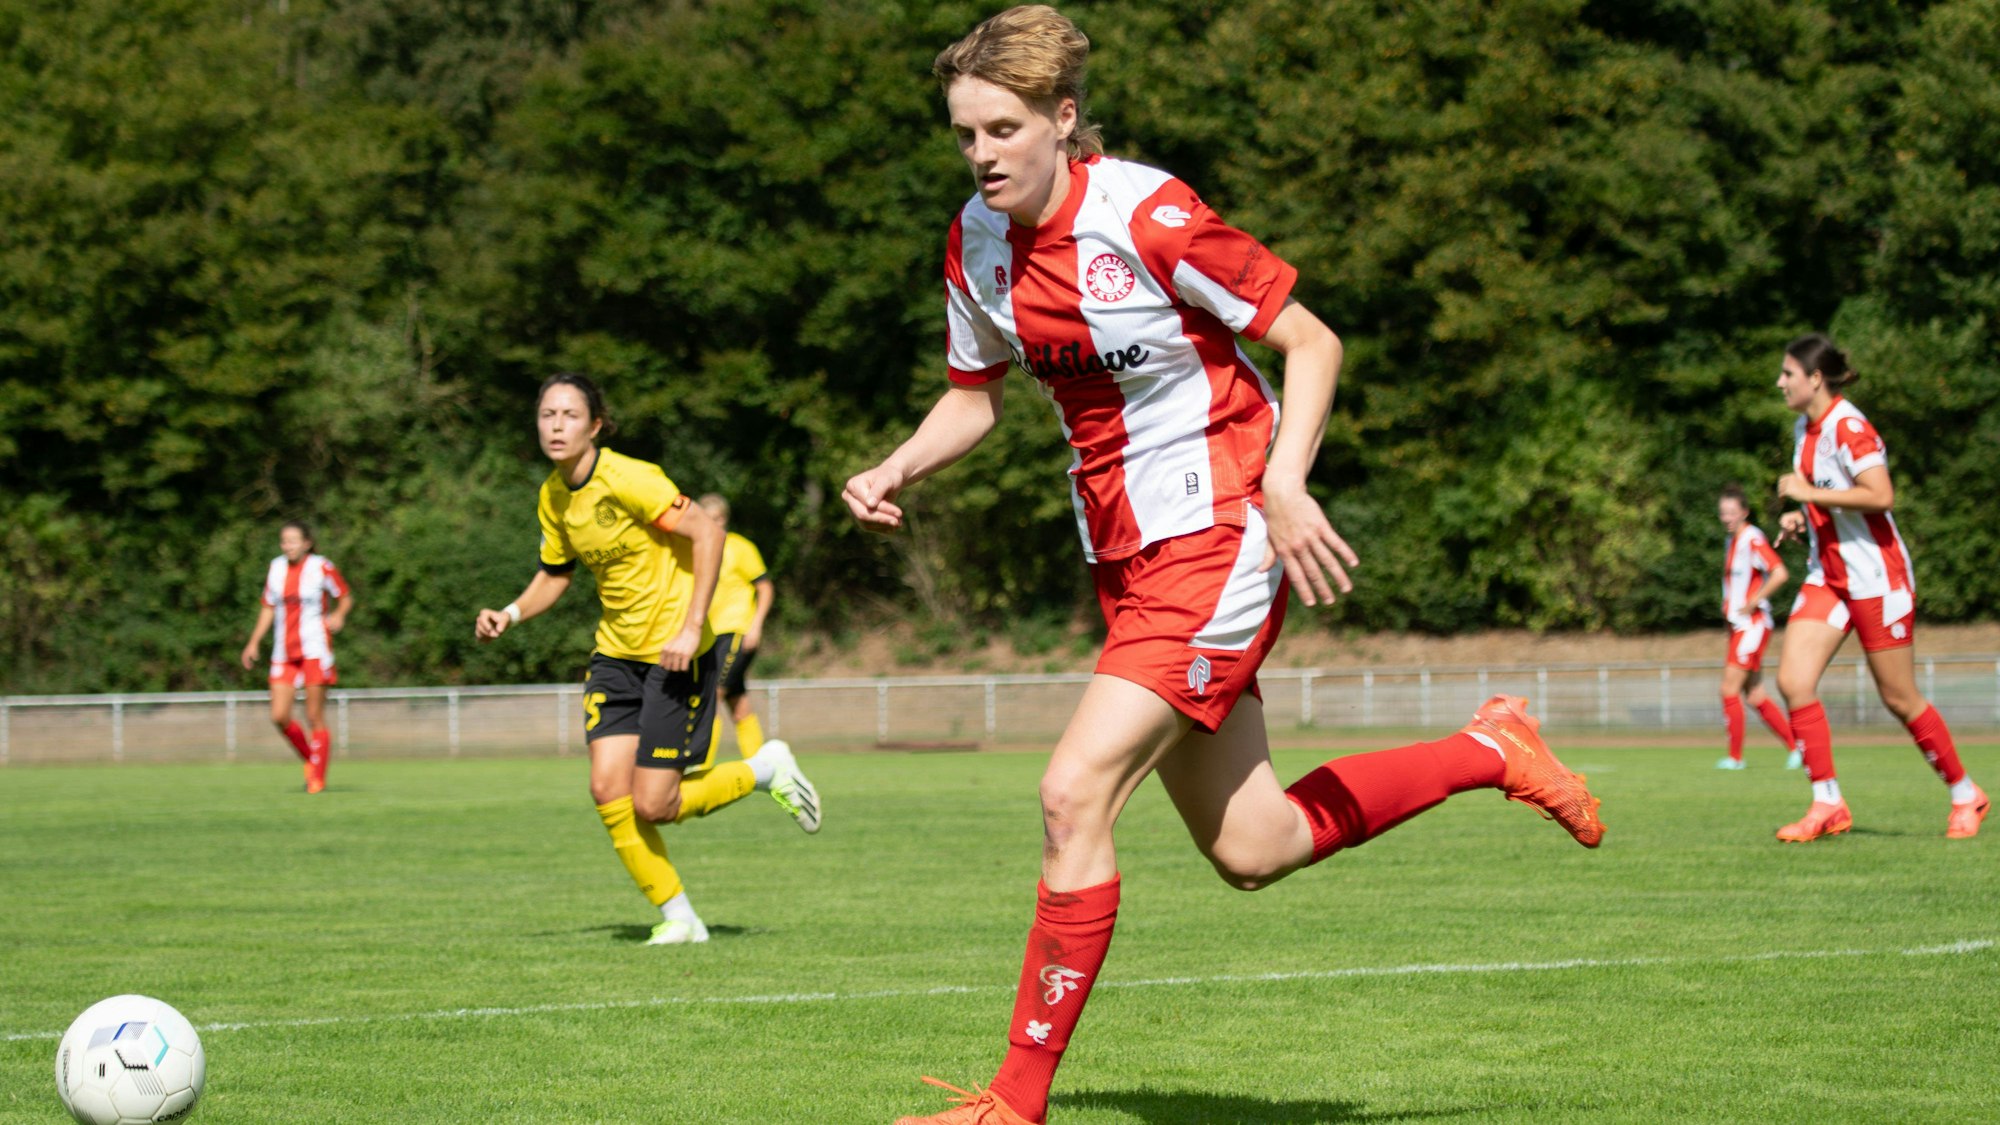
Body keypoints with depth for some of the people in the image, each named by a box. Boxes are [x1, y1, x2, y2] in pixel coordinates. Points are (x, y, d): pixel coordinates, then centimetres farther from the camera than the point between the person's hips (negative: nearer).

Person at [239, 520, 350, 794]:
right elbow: (268, 607, 18)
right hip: (284, 653, 5)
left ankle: (318, 778, 6)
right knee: (279, 717, -4)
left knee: (314, 718, -5)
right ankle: (309, 759, 20)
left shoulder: (322, 568, -6)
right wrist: (254, 642, 12)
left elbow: (345, 597, 4)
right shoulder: (276, 568, 9)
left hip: (314, 650, -5)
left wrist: (339, 615, -16)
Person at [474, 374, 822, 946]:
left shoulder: (625, 479, -19)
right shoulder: (553, 497, 4)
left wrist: (691, 627, -24)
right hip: (616, 652, 7)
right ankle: (678, 918, 9)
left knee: (652, 806, -9)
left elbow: (707, 533, -19)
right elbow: (554, 573, 18)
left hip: (674, 652, -7)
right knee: (608, 791, -5)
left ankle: (764, 770, 16)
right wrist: (510, 614, -1)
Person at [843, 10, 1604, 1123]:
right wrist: (896, 471, -3)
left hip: (1214, 539, -8)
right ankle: (1487, 753, 33)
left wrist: (1284, 482, -26)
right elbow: (974, 397, 16)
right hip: (1122, 554, 8)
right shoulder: (977, 242, 2)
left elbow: (1312, 342, -13)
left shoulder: (1146, 215, -19)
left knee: (1075, 794, -18)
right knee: (1252, 850, 12)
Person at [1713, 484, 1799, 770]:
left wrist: (1753, 602, -20)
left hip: (1753, 625, -10)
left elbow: (1780, 574, -24)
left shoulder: (1753, 539, -13)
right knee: (1755, 696, 8)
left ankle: (1735, 757, -5)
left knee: (1730, 689, -11)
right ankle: (1796, 746, 12)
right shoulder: (1731, 541, 16)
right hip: (1738, 626, 10)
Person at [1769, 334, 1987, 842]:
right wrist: (1801, 516, 7)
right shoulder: (1804, 429, 10)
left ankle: (1965, 795, 18)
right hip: (1827, 574, 8)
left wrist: (1808, 493, -24)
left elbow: (1881, 495, -30)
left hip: (1876, 576, -8)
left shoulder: (1848, 427, -18)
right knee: (1793, 680, -8)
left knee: (1899, 698, 0)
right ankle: (1828, 804, -5)